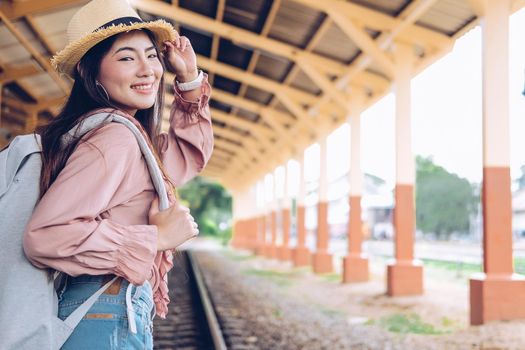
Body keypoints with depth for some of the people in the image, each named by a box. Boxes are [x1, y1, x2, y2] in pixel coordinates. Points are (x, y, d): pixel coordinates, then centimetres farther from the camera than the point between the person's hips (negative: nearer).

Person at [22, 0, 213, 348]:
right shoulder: (113, 135, -18)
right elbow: (45, 236, -27)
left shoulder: (131, 136, 10)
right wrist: (157, 238, -19)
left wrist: (189, 78, 14)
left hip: (124, 315, 9)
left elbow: (193, 152, 26)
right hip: (107, 319, -9)